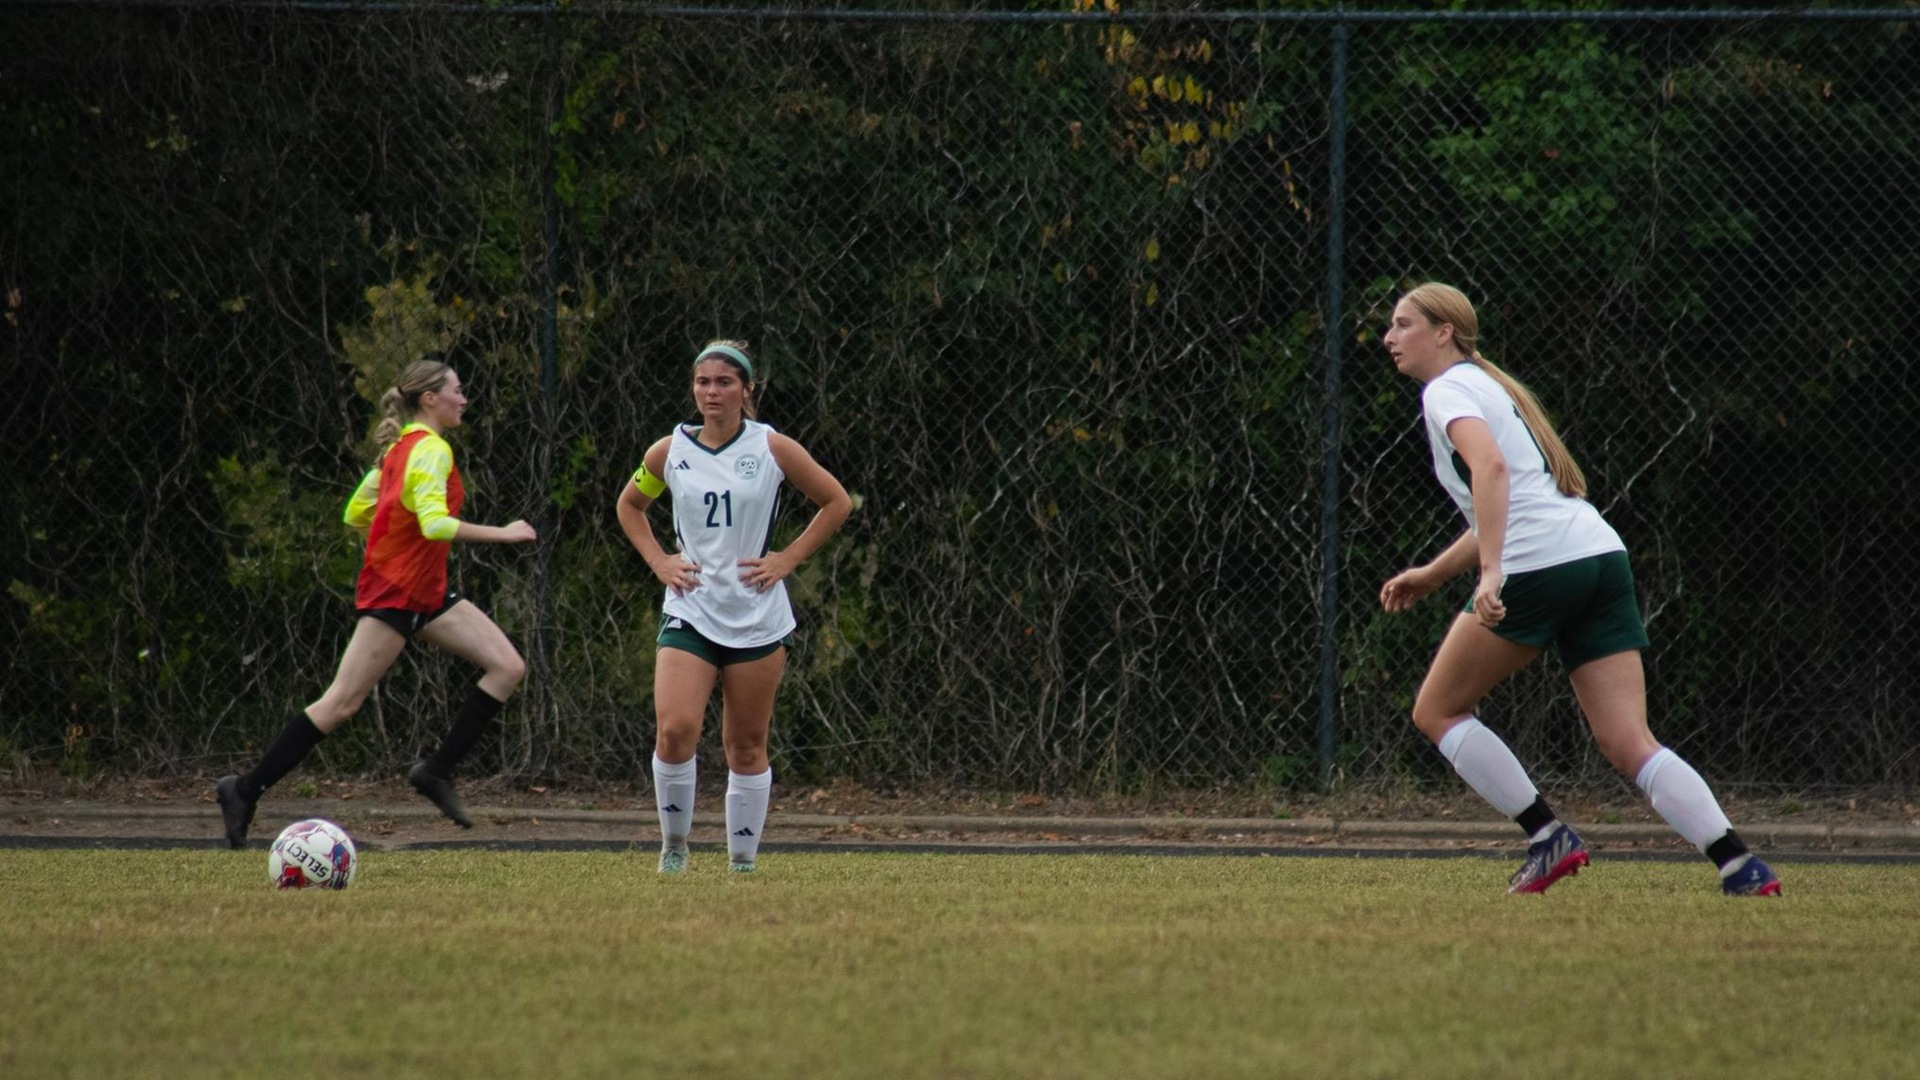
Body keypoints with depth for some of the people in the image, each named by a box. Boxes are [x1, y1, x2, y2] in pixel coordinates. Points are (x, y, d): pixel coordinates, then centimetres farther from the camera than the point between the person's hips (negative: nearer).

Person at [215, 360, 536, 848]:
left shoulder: (401, 446, 14)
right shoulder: (431, 449, -15)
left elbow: (356, 513, 19)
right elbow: (436, 524, -29)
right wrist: (502, 533, -22)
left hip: (426, 593, 10)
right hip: (395, 592, -10)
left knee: (507, 667, 1)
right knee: (343, 702, -8)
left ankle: (437, 770, 1)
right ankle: (245, 790, -2)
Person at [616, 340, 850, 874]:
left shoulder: (772, 449, -3)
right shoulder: (669, 452, 3)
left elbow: (837, 502, 5)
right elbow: (629, 505, 21)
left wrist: (787, 559, -2)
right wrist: (658, 560, 6)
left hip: (757, 619, -1)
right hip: (689, 611, 1)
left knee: (746, 746, 4)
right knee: (674, 730, -17)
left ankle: (743, 861, 16)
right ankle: (674, 844, 2)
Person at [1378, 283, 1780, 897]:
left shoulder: (1447, 391, 1)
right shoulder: (1490, 387, 29)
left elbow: (1490, 466, -20)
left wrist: (1490, 570, -28)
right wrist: (1432, 575, 35)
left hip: (1537, 567, -8)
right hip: (1603, 554, 8)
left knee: (1437, 711, 9)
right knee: (1628, 744, 0)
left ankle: (1547, 836, 2)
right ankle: (1739, 866, -16)